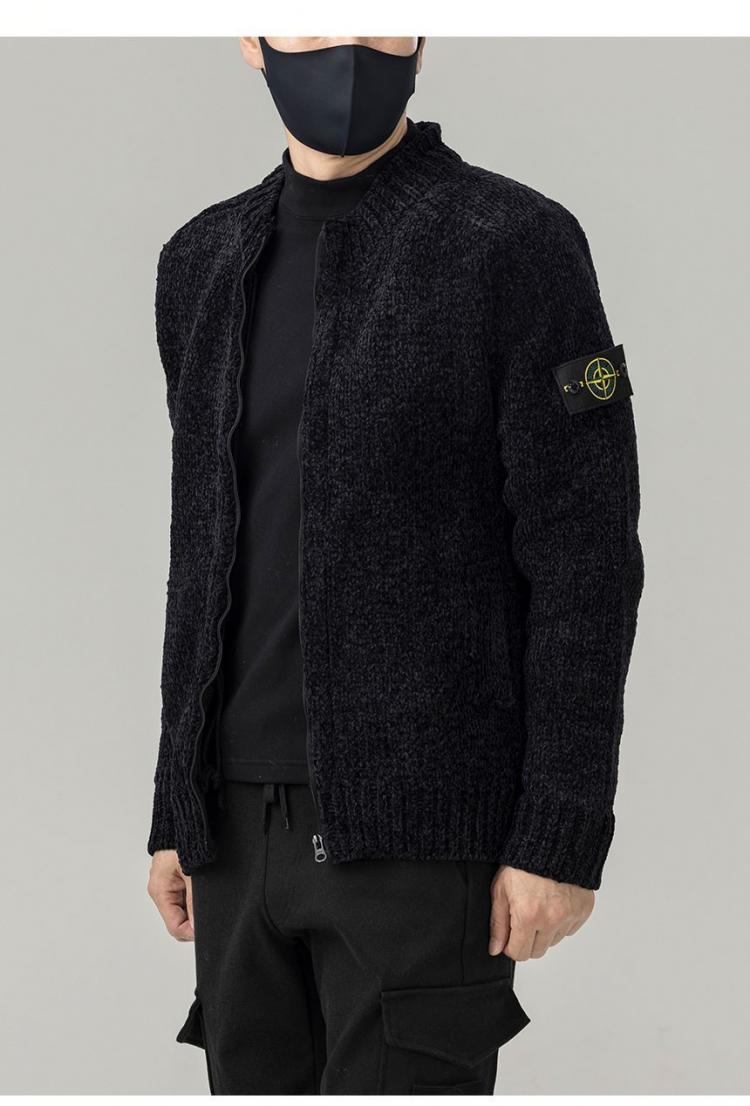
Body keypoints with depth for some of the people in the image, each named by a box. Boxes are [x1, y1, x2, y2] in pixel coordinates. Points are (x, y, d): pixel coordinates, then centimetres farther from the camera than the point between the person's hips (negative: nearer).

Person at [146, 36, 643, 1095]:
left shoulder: (516, 244, -6)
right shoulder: (204, 263, 12)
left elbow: (586, 560, -9)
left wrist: (562, 839, -14)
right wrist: (175, 817, 14)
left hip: (423, 830, -6)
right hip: (244, 827, 6)